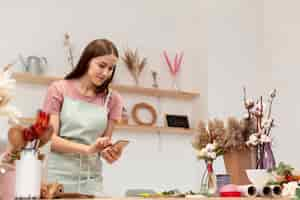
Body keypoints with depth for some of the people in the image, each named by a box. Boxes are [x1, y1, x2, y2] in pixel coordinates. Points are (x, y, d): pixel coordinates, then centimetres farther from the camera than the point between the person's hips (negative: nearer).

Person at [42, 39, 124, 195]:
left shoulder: (112, 100, 5)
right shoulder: (59, 89, -2)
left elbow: (105, 142, 7)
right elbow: (50, 138, -8)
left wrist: (110, 153, -16)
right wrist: (88, 148, -21)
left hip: (90, 179, 2)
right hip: (57, 175, -2)